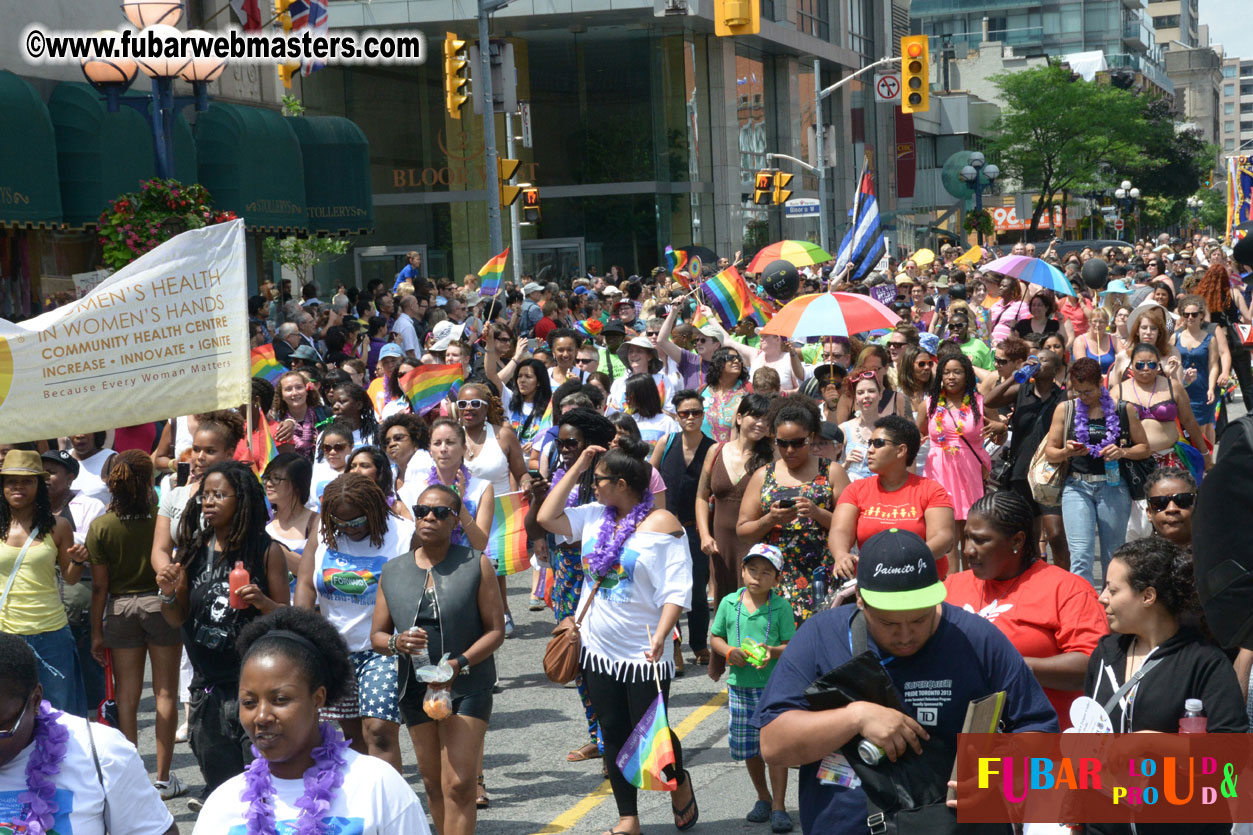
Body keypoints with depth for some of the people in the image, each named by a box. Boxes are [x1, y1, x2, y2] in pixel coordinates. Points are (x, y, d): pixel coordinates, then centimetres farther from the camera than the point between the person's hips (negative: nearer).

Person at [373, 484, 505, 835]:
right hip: (416, 688, 4)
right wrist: (397, 643, -15)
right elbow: (377, 635, 9)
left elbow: (496, 630, -6)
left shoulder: (476, 565, -5)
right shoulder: (393, 571, 5)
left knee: (458, 785, -12)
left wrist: (458, 664, -20)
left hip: (467, 687, -4)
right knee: (433, 784, 12)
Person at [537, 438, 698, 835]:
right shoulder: (595, 516, 6)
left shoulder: (662, 525, -12)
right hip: (600, 650, 6)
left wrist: (660, 636, -26)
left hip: (643, 654, -6)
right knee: (614, 734, 10)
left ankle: (679, 782, 32)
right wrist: (576, 468, 4)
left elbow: (676, 589, -15)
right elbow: (547, 518, 5)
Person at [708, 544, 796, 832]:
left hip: (774, 686, -3)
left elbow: (792, 645, -3)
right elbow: (715, 638, 10)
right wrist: (729, 652, -9)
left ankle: (778, 807, 4)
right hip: (740, 686, 3)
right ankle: (763, 798, 31)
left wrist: (773, 652, -23)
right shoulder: (729, 603, 3)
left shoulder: (781, 607, -4)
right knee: (747, 748, 11)